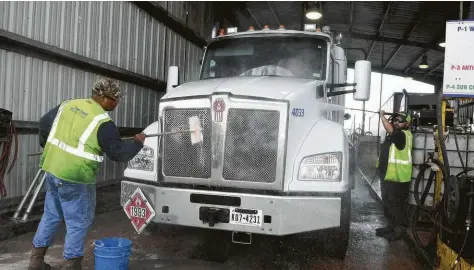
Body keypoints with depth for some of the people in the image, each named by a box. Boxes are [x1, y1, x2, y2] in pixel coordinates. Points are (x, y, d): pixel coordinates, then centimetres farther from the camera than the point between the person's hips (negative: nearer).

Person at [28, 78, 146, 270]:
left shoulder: (68, 105, 6)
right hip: (75, 177, -8)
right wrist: (138, 143, 5)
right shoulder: (103, 122, -16)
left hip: (52, 169, 8)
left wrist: (48, 147, 31)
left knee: (51, 215, 22)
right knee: (78, 222, 7)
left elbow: (44, 123, 16)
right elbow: (118, 153, -11)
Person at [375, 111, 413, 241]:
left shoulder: (404, 135, -14)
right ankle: (391, 227, 31)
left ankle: (399, 230, 10)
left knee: (397, 206, -1)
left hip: (398, 179, -10)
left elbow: (390, 130, -28)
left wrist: (382, 115, -18)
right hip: (387, 177, 10)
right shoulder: (393, 135, 15)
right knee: (388, 204, 19)